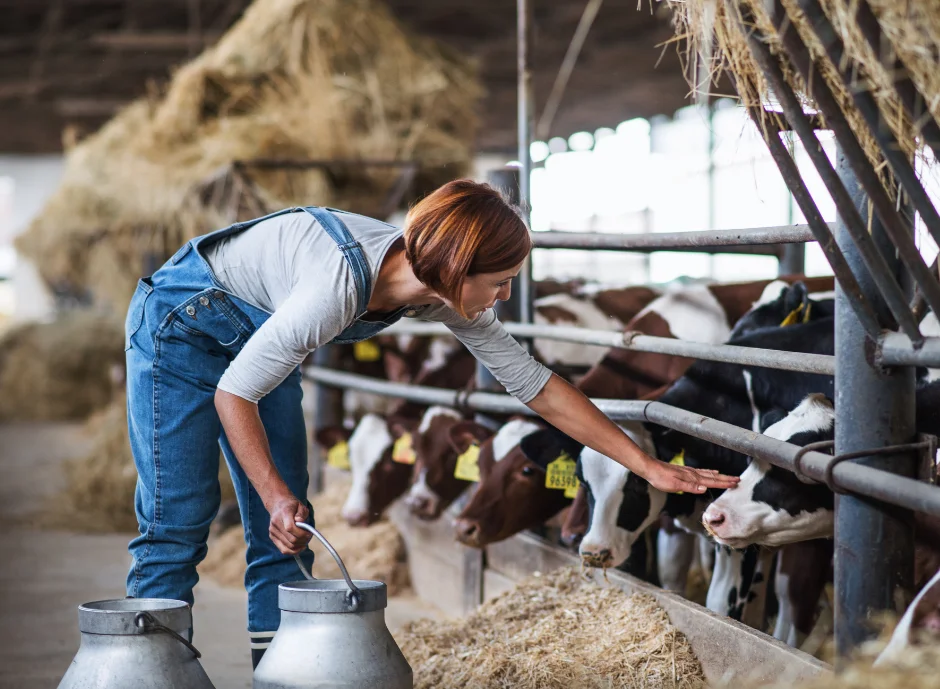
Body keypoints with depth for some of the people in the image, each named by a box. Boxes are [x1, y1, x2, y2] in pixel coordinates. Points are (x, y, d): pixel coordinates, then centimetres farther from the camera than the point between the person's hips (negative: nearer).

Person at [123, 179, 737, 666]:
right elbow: (234, 393, -28)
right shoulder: (341, 284, -38)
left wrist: (646, 465, -8)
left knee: (284, 533, 1)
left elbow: (536, 385, -8)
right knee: (178, 522, -10)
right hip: (182, 325, -7)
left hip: (254, 333, 7)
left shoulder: (444, 292, -16)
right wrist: (276, 496, -30)